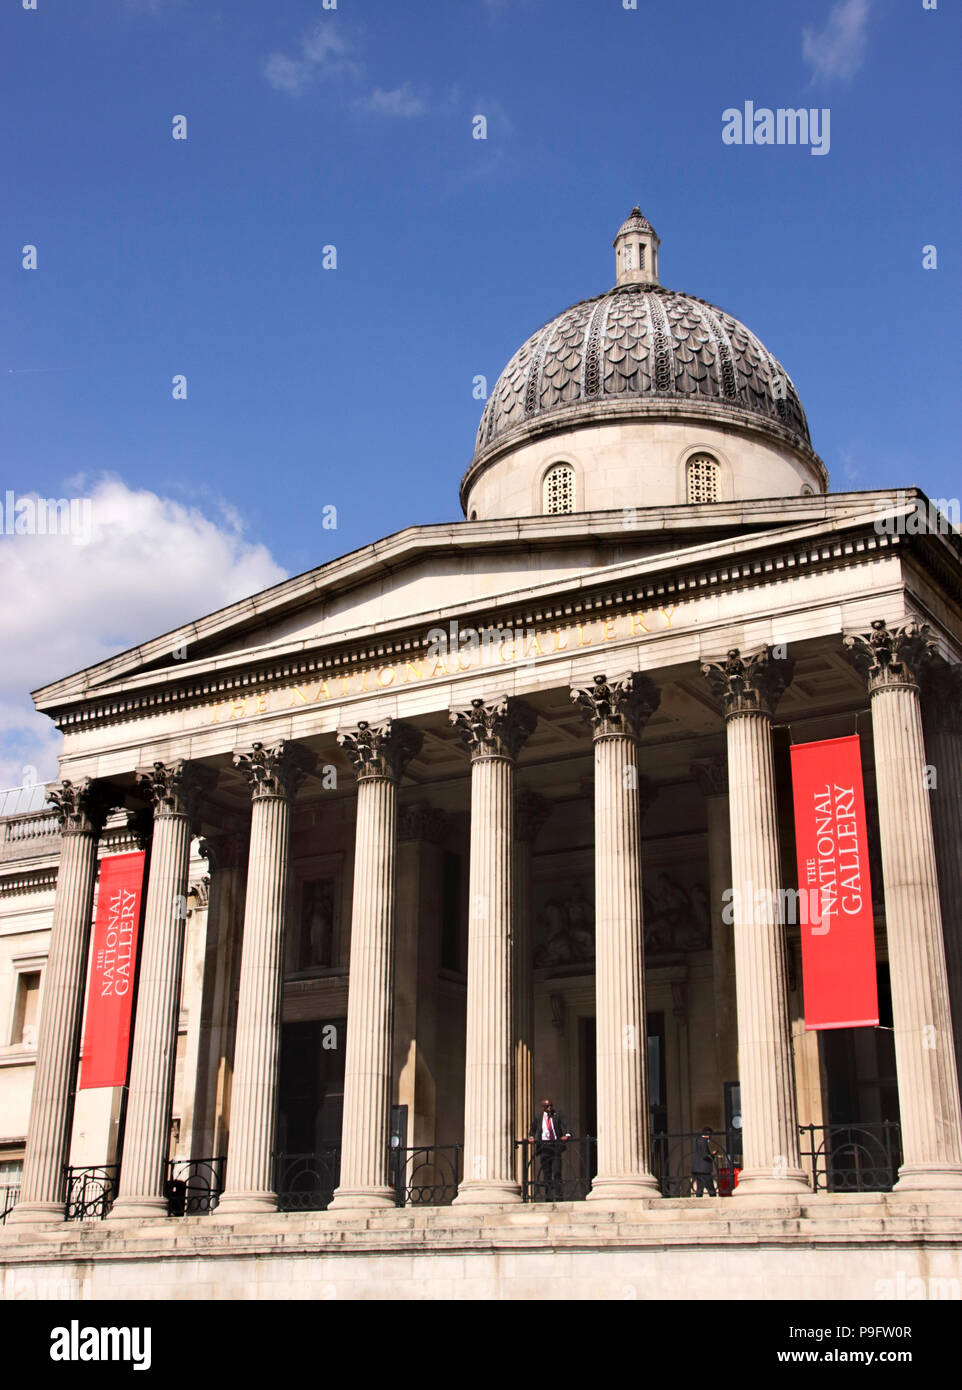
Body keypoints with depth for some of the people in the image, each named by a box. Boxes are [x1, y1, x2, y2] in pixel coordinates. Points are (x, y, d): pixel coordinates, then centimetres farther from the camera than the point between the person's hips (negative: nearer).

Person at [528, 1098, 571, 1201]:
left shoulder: (557, 1115, 4)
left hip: (555, 1144, -2)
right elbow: (533, 1128, 21)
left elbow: (564, 1125, -6)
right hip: (543, 1145, 2)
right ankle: (548, 1196, 11)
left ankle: (558, 1196, -3)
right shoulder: (538, 1116, 10)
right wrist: (531, 1137, 2)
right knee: (546, 1172, 5)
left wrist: (567, 1135, -25)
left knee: (556, 1171, -7)